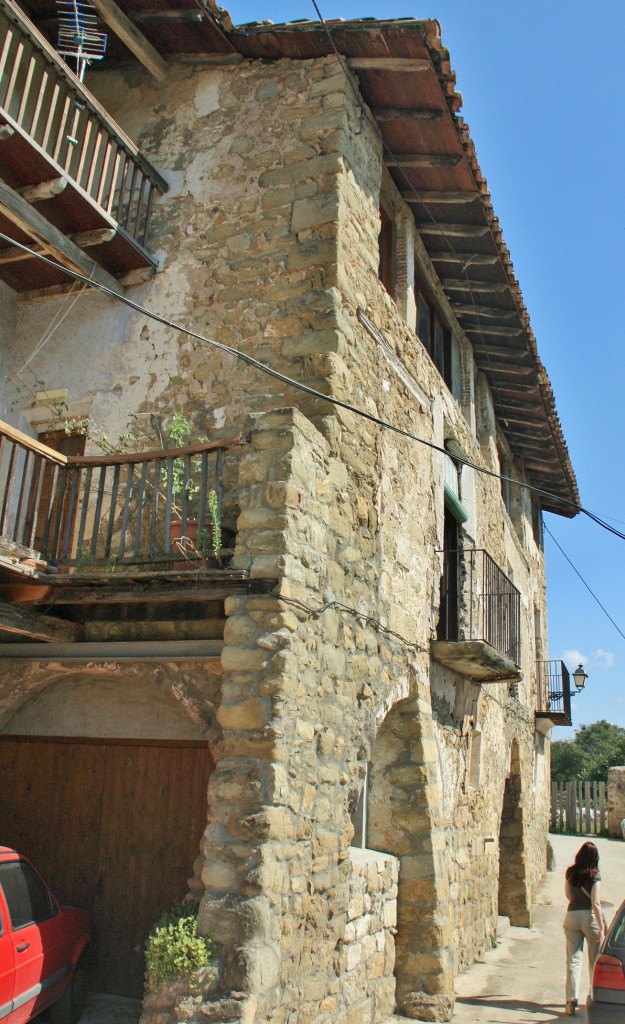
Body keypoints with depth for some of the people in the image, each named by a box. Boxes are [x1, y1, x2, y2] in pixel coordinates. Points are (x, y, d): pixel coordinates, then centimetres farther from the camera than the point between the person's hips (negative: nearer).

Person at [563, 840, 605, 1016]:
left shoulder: (570, 872, 2)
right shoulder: (595, 875, -11)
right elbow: (596, 903, -16)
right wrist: (602, 927, -13)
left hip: (571, 915, 3)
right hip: (590, 916, -3)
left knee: (573, 960, 4)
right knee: (595, 960, 14)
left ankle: (571, 1000, -4)